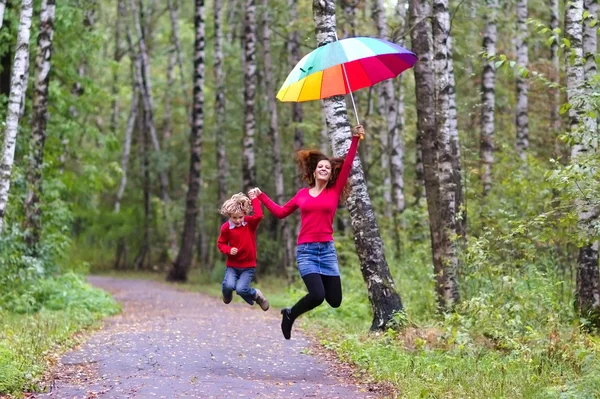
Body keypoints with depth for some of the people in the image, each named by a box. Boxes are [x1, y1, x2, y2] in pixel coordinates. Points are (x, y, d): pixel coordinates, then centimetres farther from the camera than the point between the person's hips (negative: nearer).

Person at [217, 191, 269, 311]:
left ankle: (256, 295, 14)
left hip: (248, 266, -1)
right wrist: (229, 250, -15)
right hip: (232, 265, 1)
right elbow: (220, 243, 4)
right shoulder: (226, 227, -7)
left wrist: (254, 199, -22)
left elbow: (258, 215, -27)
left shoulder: (250, 223, -6)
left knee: (241, 289, -21)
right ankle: (227, 296, 14)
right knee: (228, 285, -24)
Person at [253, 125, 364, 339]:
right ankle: (290, 314, 7)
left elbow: (347, 165, -3)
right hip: (306, 250, -2)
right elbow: (281, 212, 21)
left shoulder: (334, 192, 6)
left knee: (334, 301, 1)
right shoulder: (303, 194, 9)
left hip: (327, 249, 2)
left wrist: (355, 140, -12)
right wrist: (261, 196, 23)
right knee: (317, 295, -19)